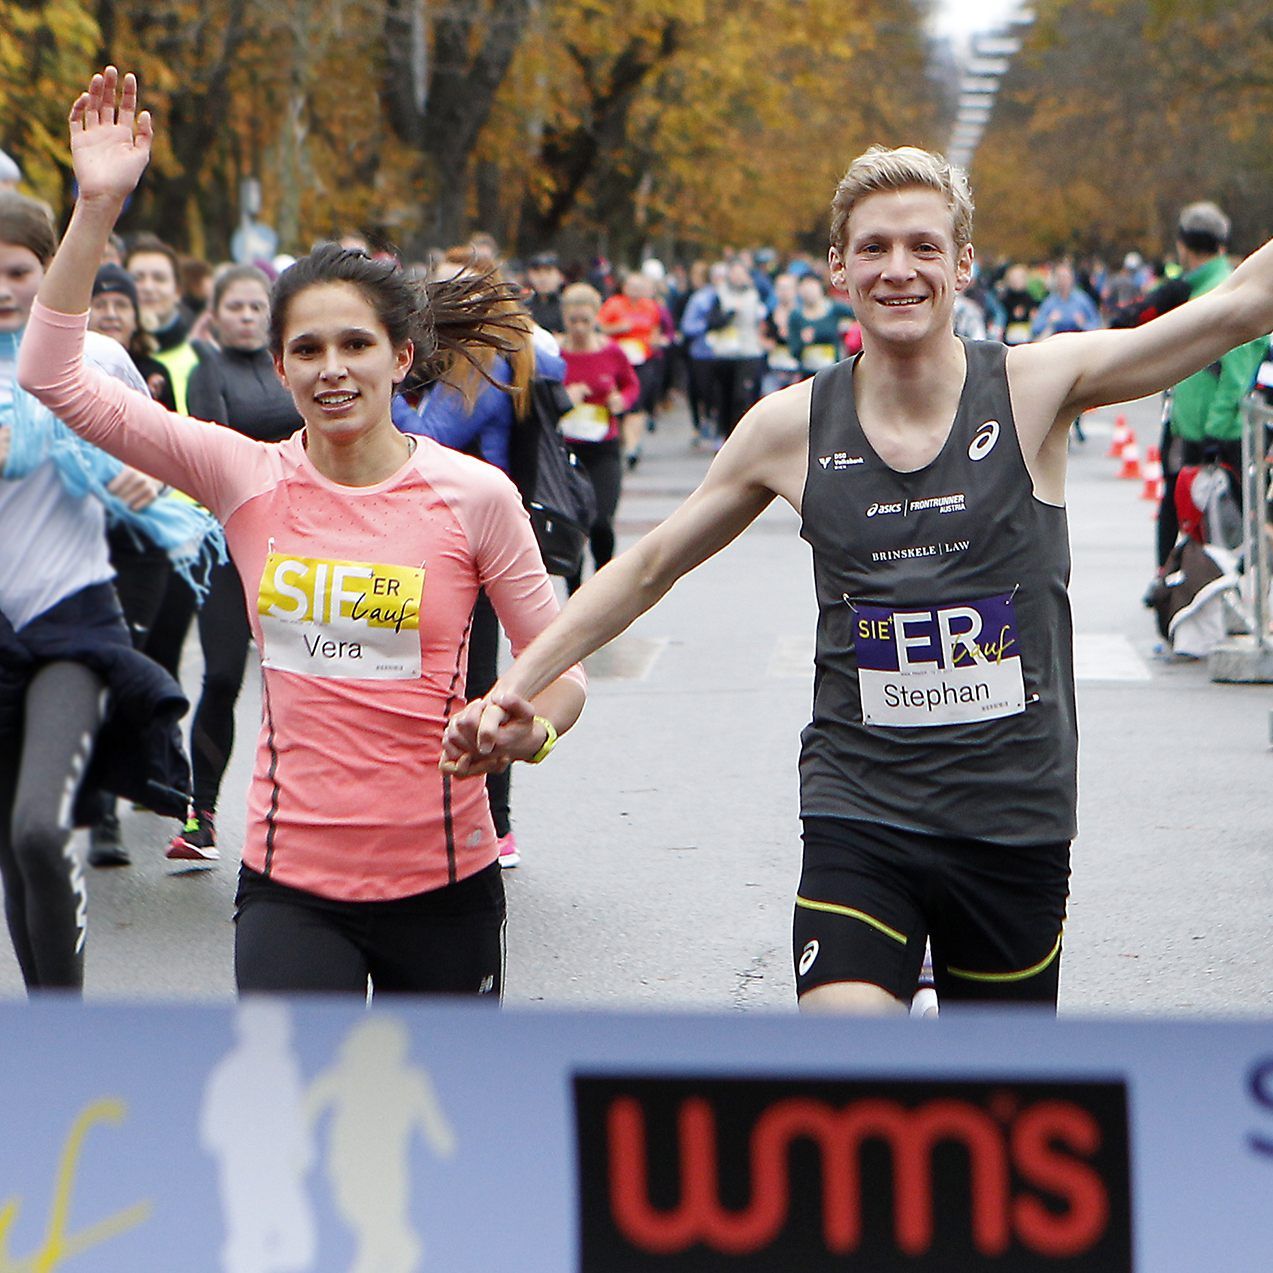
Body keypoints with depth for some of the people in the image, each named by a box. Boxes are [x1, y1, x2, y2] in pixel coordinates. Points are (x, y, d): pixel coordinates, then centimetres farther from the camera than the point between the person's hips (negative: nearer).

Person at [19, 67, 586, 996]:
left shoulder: (474, 495, -5)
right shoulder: (246, 478, -1)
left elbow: (560, 667, 2)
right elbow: (52, 374, -5)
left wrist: (532, 728, -20)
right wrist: (98, 206, -11)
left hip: (441, 882, 0)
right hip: (291, 881, 0)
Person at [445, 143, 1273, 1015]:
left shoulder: (1034, 388, -5)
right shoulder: (794, 429, -1)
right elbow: (649, 568, 11)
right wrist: (513, 688, 6)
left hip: (1017, 824, 0)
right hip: (860, 819, 0)